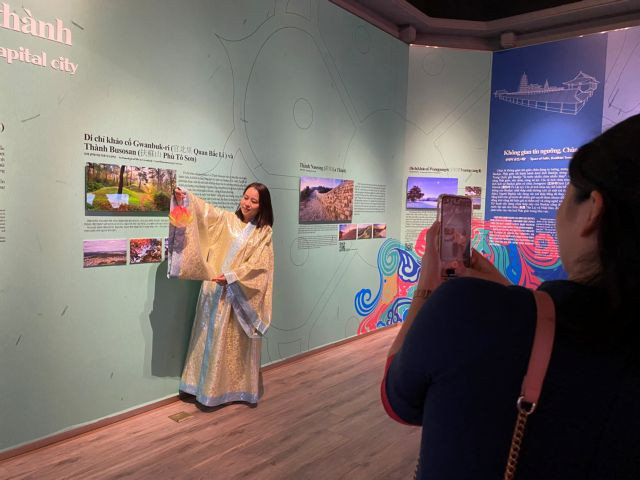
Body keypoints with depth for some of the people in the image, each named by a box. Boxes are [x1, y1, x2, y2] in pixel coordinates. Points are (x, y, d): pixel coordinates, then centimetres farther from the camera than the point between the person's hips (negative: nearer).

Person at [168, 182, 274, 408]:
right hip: (214, 289, 2)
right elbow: (205, 211, -10)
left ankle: (238, 387, 22)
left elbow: (257, 266, -8)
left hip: (240, 295, -2)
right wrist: (185, 198, -28)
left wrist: (231, 277, -19)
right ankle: (209, 386, 22)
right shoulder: (226, 220, 6)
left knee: (236, 343, 7)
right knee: (211, 338, 8)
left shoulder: (264, 233, 0)